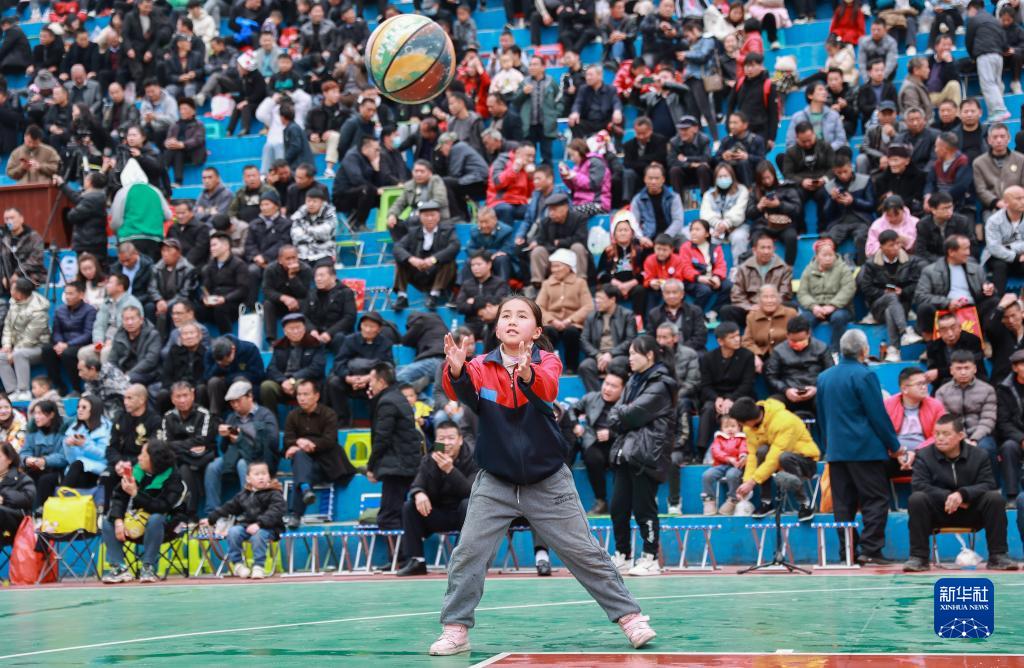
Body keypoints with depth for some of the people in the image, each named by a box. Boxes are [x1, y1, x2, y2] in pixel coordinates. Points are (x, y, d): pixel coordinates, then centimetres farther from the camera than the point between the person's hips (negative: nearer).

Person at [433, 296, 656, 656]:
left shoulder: (546, 361, -8)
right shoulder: (482, 366, -4)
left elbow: (548, 388, -30)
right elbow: (463, 393, -25)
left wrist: (528, 375, -54)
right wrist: (456, 371, -48)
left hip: (548, 481, -1)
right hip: (495, 481, 1)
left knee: (585, 553, 2)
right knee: (468, 552, -6)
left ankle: (629, 616, 13)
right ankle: (455, 630, 6)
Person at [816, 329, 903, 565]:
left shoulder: (824, 377, 11)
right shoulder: (864, 375, -10)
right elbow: (878, 415, -10)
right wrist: (894, 445, -2)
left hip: (836, 449, 6)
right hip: (865, 448, -6)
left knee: (843, 503, 7)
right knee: (875, 500, -2)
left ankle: (847, 552, 6)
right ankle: (870, 551, -9)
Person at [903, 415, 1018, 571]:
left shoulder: (978, 456, -1)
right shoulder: (924, 456, -5)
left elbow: (988, 485, -11)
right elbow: (919, 485, -16)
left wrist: (963, 494, -29)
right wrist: (948, 497, -27)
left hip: (971, 512, 1)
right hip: (938, 512, -1)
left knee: (995, 498, -25)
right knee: (916, 499, -31)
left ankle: (998, 556, -17)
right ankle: (918, 557, -25)